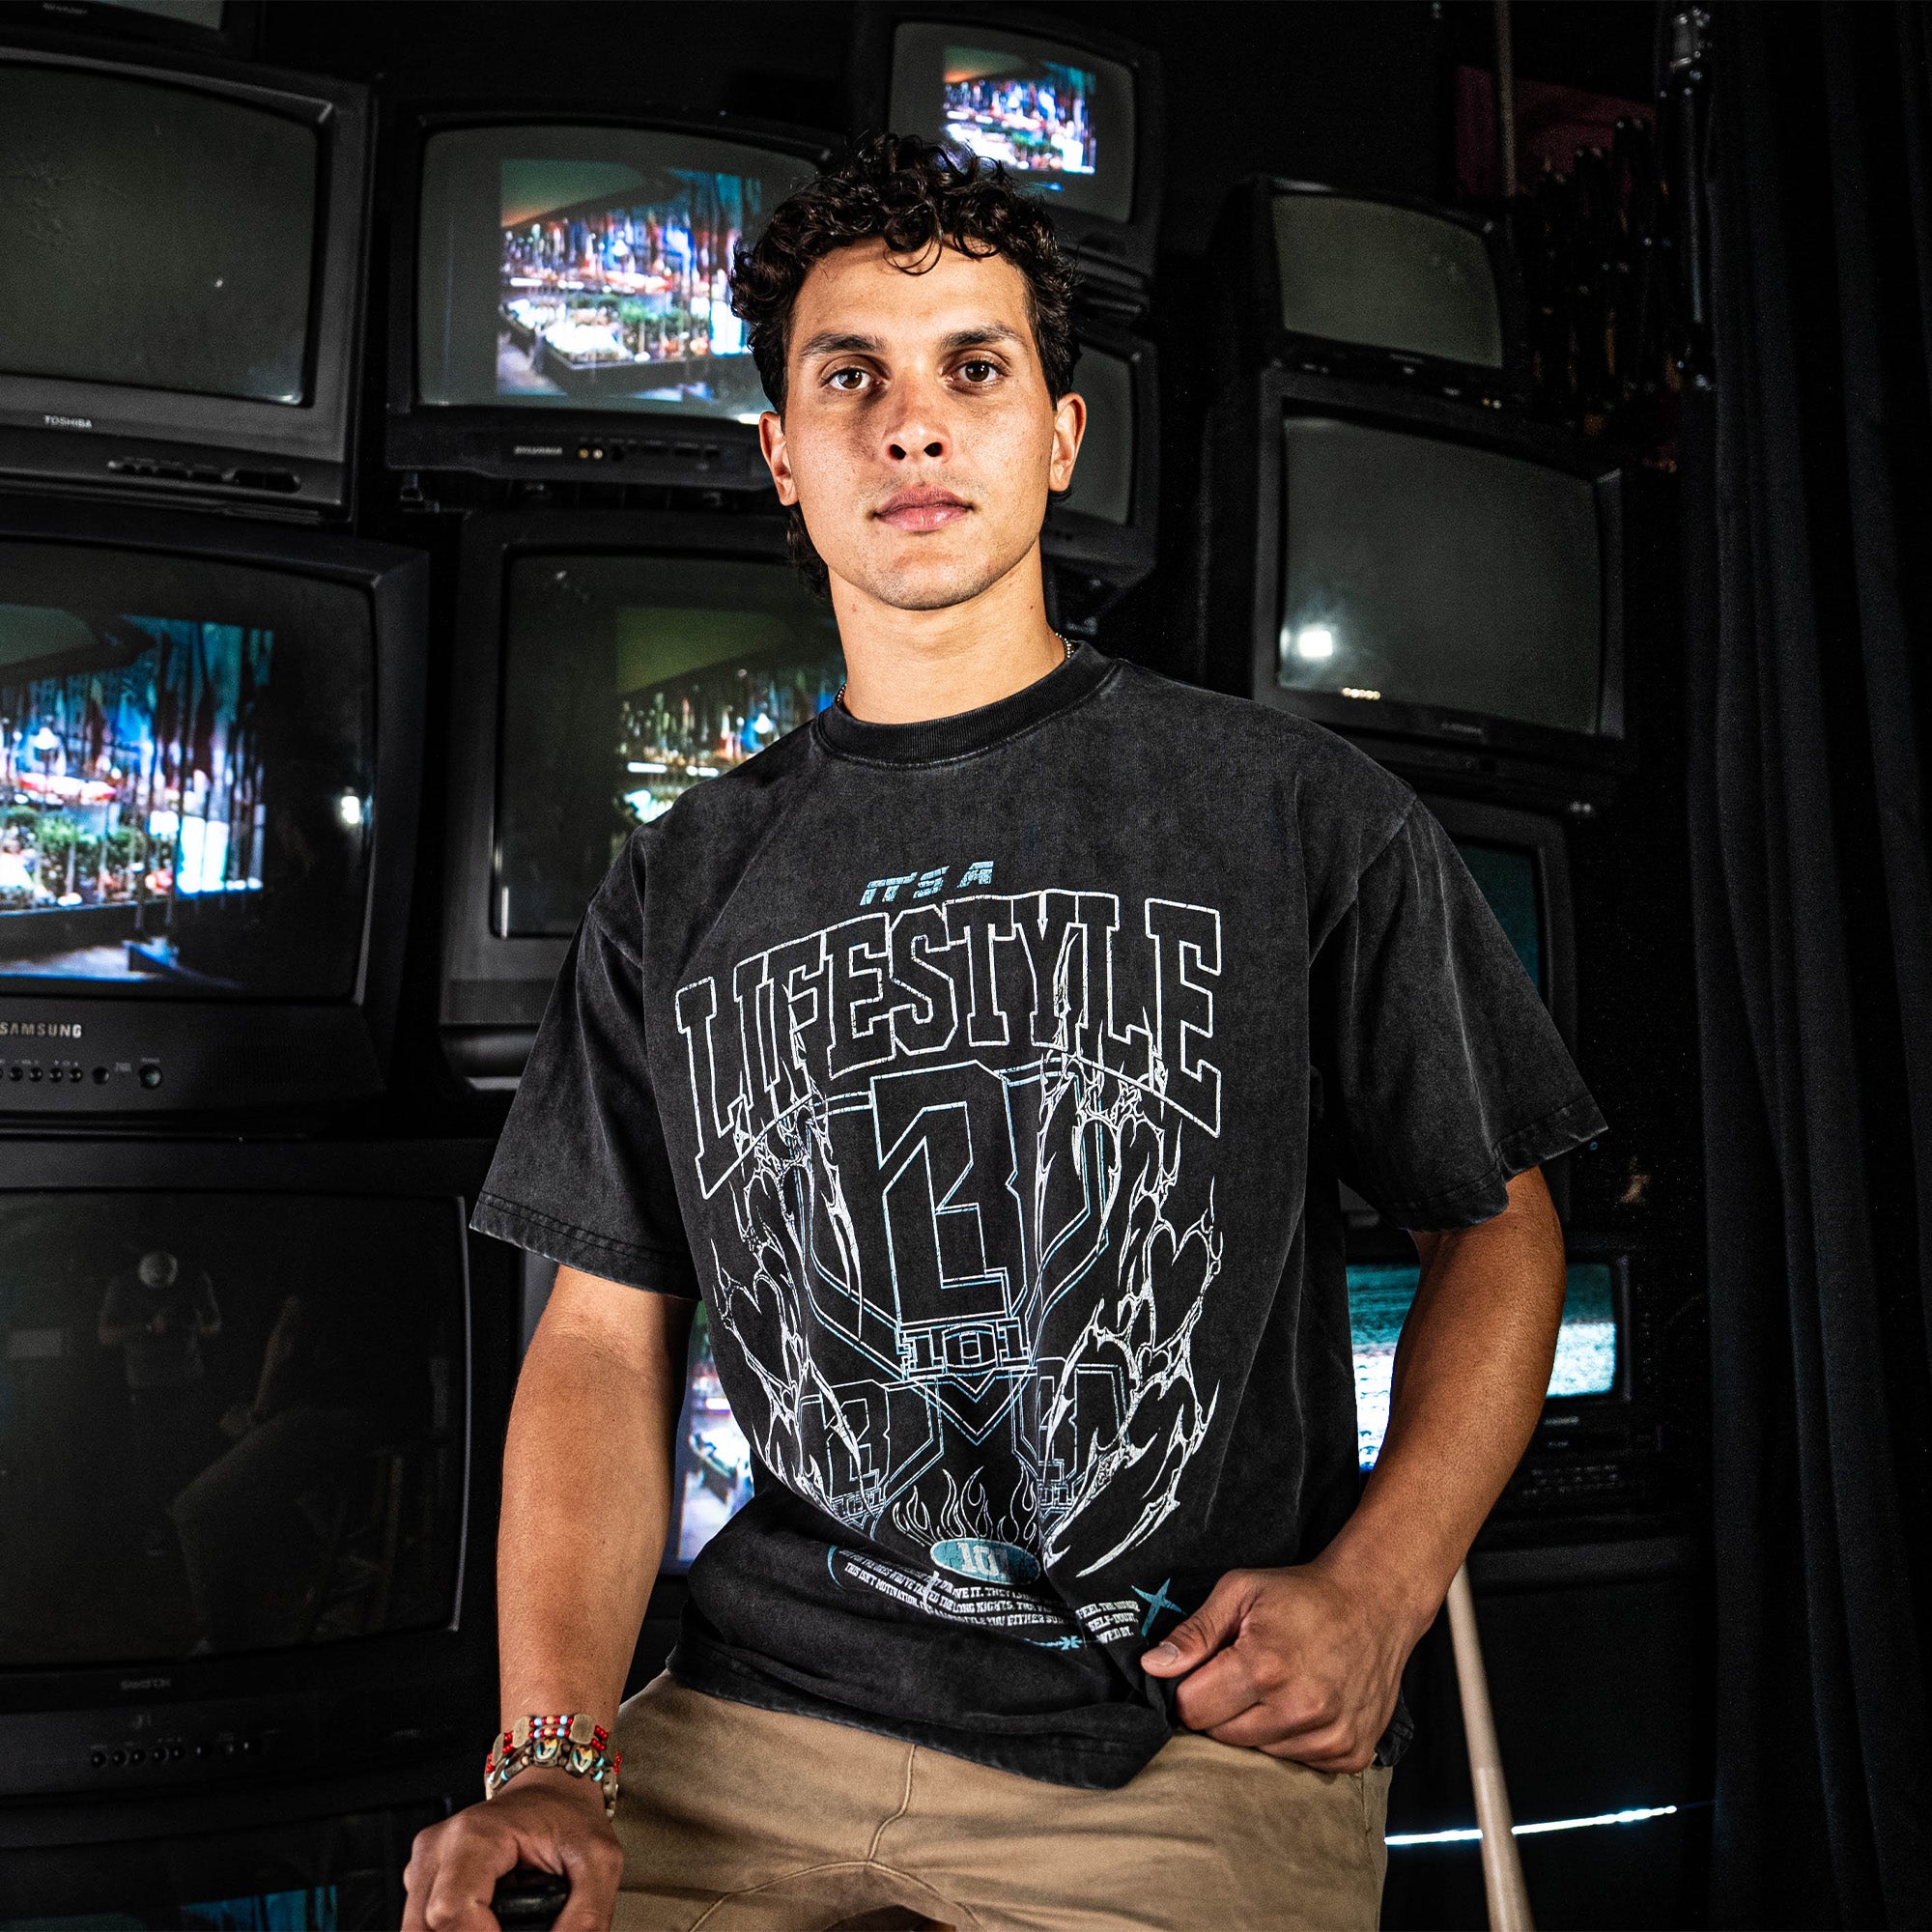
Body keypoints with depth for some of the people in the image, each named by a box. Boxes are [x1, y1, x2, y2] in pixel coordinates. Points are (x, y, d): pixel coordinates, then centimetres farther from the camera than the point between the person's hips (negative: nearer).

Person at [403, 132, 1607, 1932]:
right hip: (760, 1723, 3)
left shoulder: (1299, 812, 0)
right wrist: (555, 1753, -6)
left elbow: (1498, 1224, 6)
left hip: (1198, 1739, -1)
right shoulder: (675, 890, 8)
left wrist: (1374, 1590, -9)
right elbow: (603, 1334, 7)